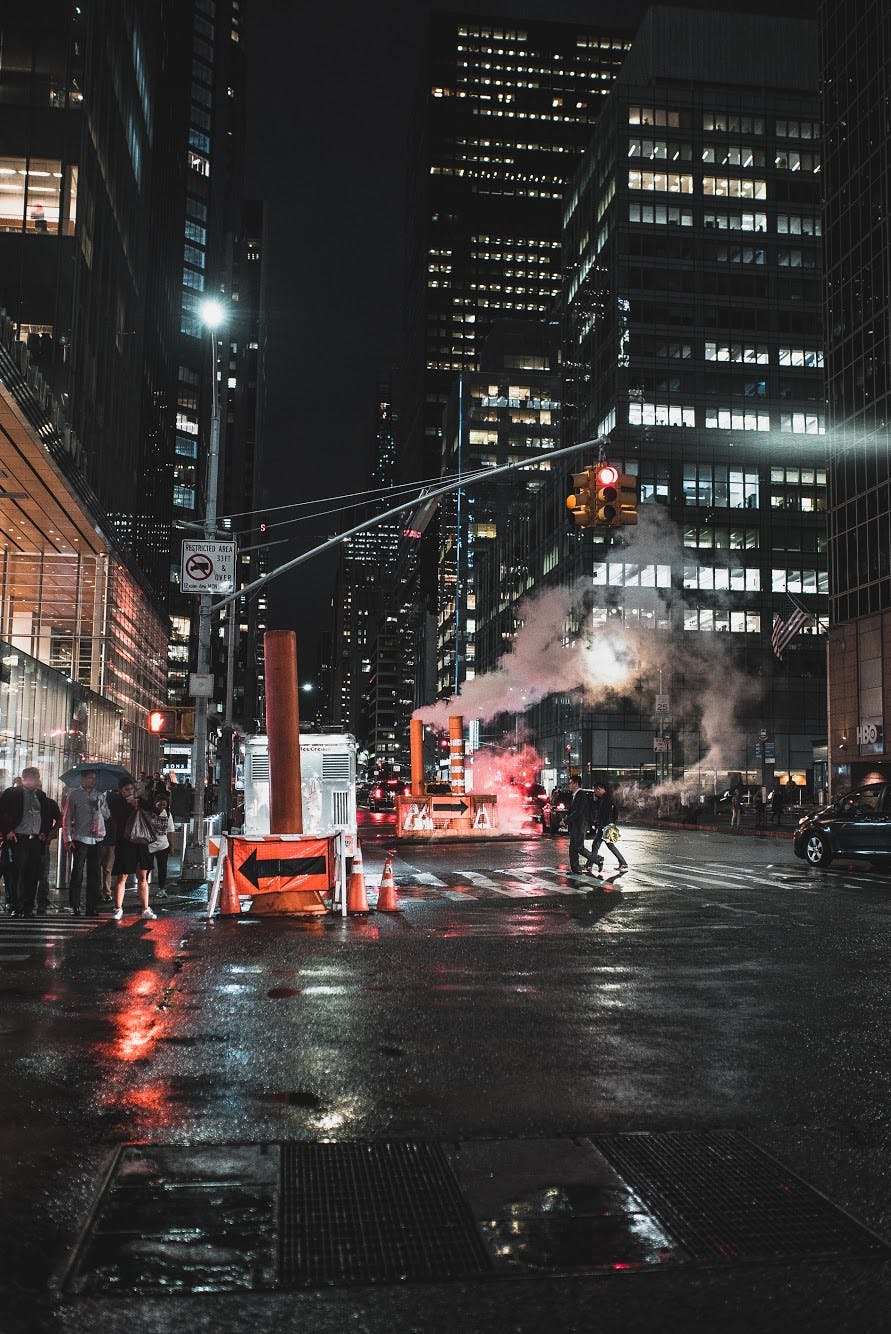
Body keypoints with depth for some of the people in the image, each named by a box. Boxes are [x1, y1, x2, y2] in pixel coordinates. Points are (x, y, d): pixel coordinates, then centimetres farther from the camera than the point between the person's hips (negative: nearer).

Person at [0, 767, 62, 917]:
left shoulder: (41, 796, 14)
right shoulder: (12, 794, 2)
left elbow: (57, 816, 24)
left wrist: (48, 832, 15)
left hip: (37, 840, 4)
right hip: (19, 839, -4)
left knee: (34, 875, 2)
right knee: (19, 873, -6)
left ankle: (29, 908, 8)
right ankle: (18, 908, -3)